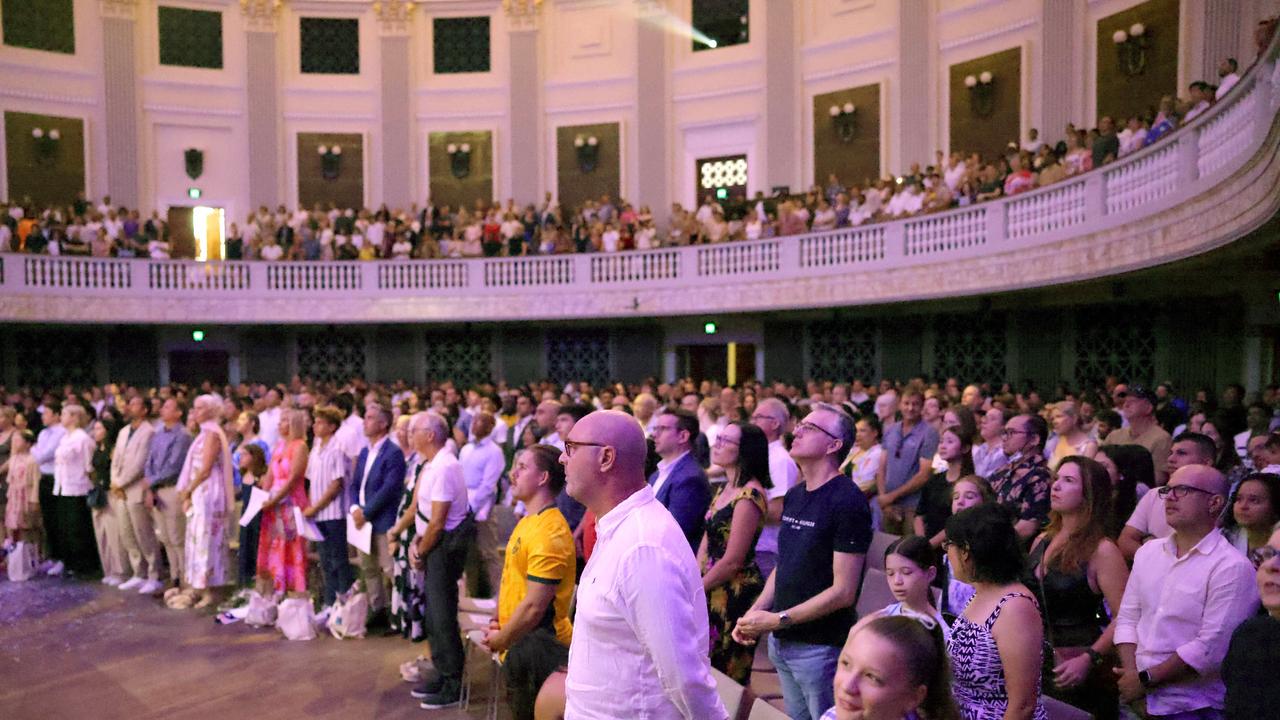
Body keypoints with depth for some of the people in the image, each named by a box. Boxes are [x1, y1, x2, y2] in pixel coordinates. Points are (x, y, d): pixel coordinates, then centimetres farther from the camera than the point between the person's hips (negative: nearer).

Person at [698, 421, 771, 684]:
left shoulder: (749, 495, -19)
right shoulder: (724, 489, 10)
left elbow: (733, 561, -18)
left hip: (736, 593, -9)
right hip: (713, 591, 9)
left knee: (729, 675, 5)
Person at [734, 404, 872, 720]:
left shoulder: (848, 501, -17)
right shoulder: (793, 496, 7)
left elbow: (843, 592, -19)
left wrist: (777, 620, -17)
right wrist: (755, 613, 1)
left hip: (820, 646, -7)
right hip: (782, 642, 7)